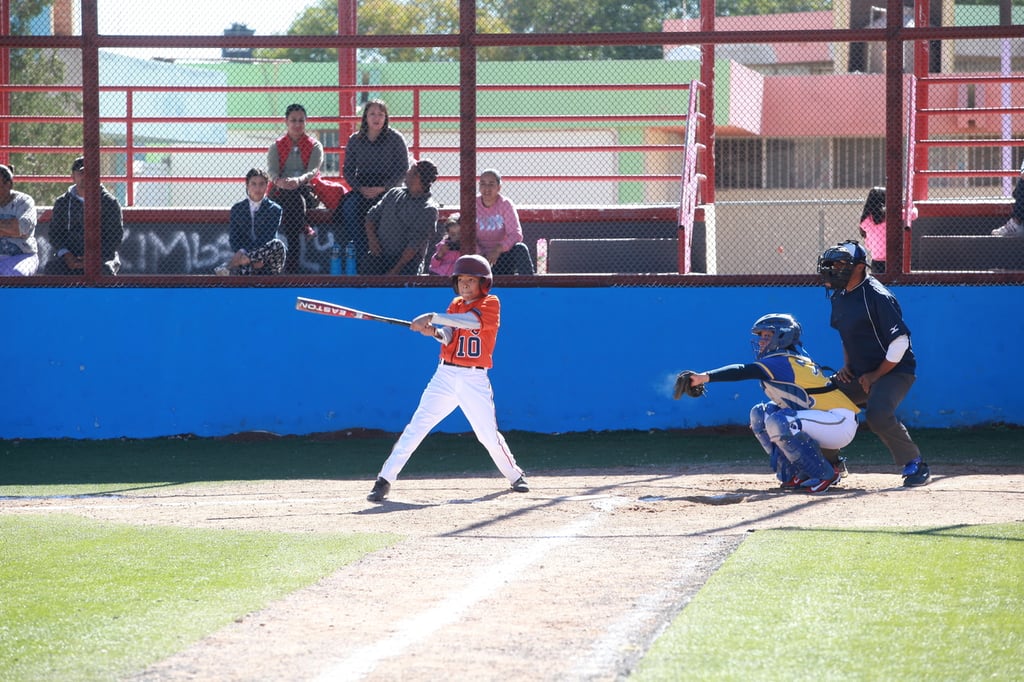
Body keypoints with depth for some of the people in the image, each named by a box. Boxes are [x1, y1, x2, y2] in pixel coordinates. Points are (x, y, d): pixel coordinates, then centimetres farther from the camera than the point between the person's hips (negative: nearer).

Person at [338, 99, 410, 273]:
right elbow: (347, 170, 10)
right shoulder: (355, 140, 9)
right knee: (349, 207, -29)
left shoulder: (395, 139, 1)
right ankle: (360, 256, -28)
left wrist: (381, 188, -13)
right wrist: (360, 188, -9)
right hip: (362, 188, 3)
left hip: (387, 189, -3)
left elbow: (403, 170, -1)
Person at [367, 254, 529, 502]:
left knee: (489, 434, -3)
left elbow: (472, 320, -22)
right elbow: (448, 335, -1)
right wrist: (434, 332, -25)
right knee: (417, 425, -9)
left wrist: (432, 318, -28)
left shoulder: (491, 304, -1)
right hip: (446, 375, 3)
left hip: (475, 379, -3)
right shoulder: (456, 305, 14)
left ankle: (514, 475, 23)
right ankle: (384, 480, -11)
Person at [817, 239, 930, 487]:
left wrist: (876, 375, -18)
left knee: (878, 415, -33)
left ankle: (914, 464, -14)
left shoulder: (877, 297, -19)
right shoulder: (840, 296, 9)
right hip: (859, 374, 9)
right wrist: (846, 366, 9)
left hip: (895, 371, -9)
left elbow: (900, 341, -22)